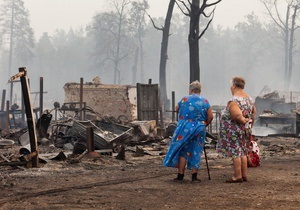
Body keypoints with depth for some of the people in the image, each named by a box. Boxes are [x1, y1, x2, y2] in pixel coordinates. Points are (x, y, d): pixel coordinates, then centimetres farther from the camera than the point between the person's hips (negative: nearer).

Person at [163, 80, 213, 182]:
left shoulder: (184, 100, -3)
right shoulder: (205, 102, 2)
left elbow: (176, 110, 13)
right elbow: (210, 117, 0)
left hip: (185, 128, -2)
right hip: (199, 129, 2)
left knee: (182, 151, 6)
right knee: (196, 152, 7)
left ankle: (180, 175, 5)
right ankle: (194, 176, 5)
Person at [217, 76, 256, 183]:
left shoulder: (233, 101, -19)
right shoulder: (249, 98, 9)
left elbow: (237, 116, -29)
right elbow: (254, 112, 13)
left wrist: (244, 121, -11)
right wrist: (250, 124, 17)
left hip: (234, 130, -9)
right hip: (246, 130, 9)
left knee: (235, 152, -3)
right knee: (243, 152, 15)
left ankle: (237, 176, -2)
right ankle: (244, 175, 18)